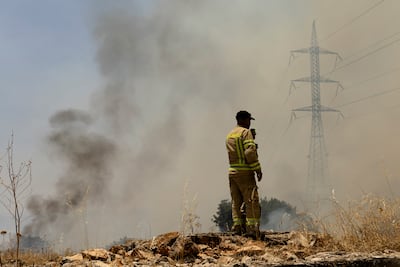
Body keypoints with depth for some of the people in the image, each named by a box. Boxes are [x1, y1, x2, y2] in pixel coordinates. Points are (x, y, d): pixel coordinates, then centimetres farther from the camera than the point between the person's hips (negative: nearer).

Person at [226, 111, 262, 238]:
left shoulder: (229, 135, 17)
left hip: (232, 171, 8)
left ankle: (237, 226, 7)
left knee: (236, 201, 11)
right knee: (252, 201, -4)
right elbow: (250, 152, -18)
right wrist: (258, 169, -13)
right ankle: (252, 228, -7)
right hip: (245, 171, -8)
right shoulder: (246, 132, -8)